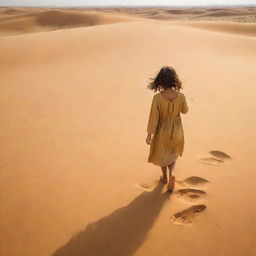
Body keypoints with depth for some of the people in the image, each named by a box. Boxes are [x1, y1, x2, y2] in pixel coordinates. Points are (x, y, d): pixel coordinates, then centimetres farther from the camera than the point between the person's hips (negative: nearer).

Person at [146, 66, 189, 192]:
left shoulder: (157, 98, -26)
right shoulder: (181, 96, -20)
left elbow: (153, 118, -18)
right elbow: (185, 111, 0)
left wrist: (149, 135, -7)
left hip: (162, 130, -1)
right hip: (176, 130, 2)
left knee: (162, 153, 25)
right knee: (173, 153, 28)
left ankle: (165, 177, 43)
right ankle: (171, 174, 7)